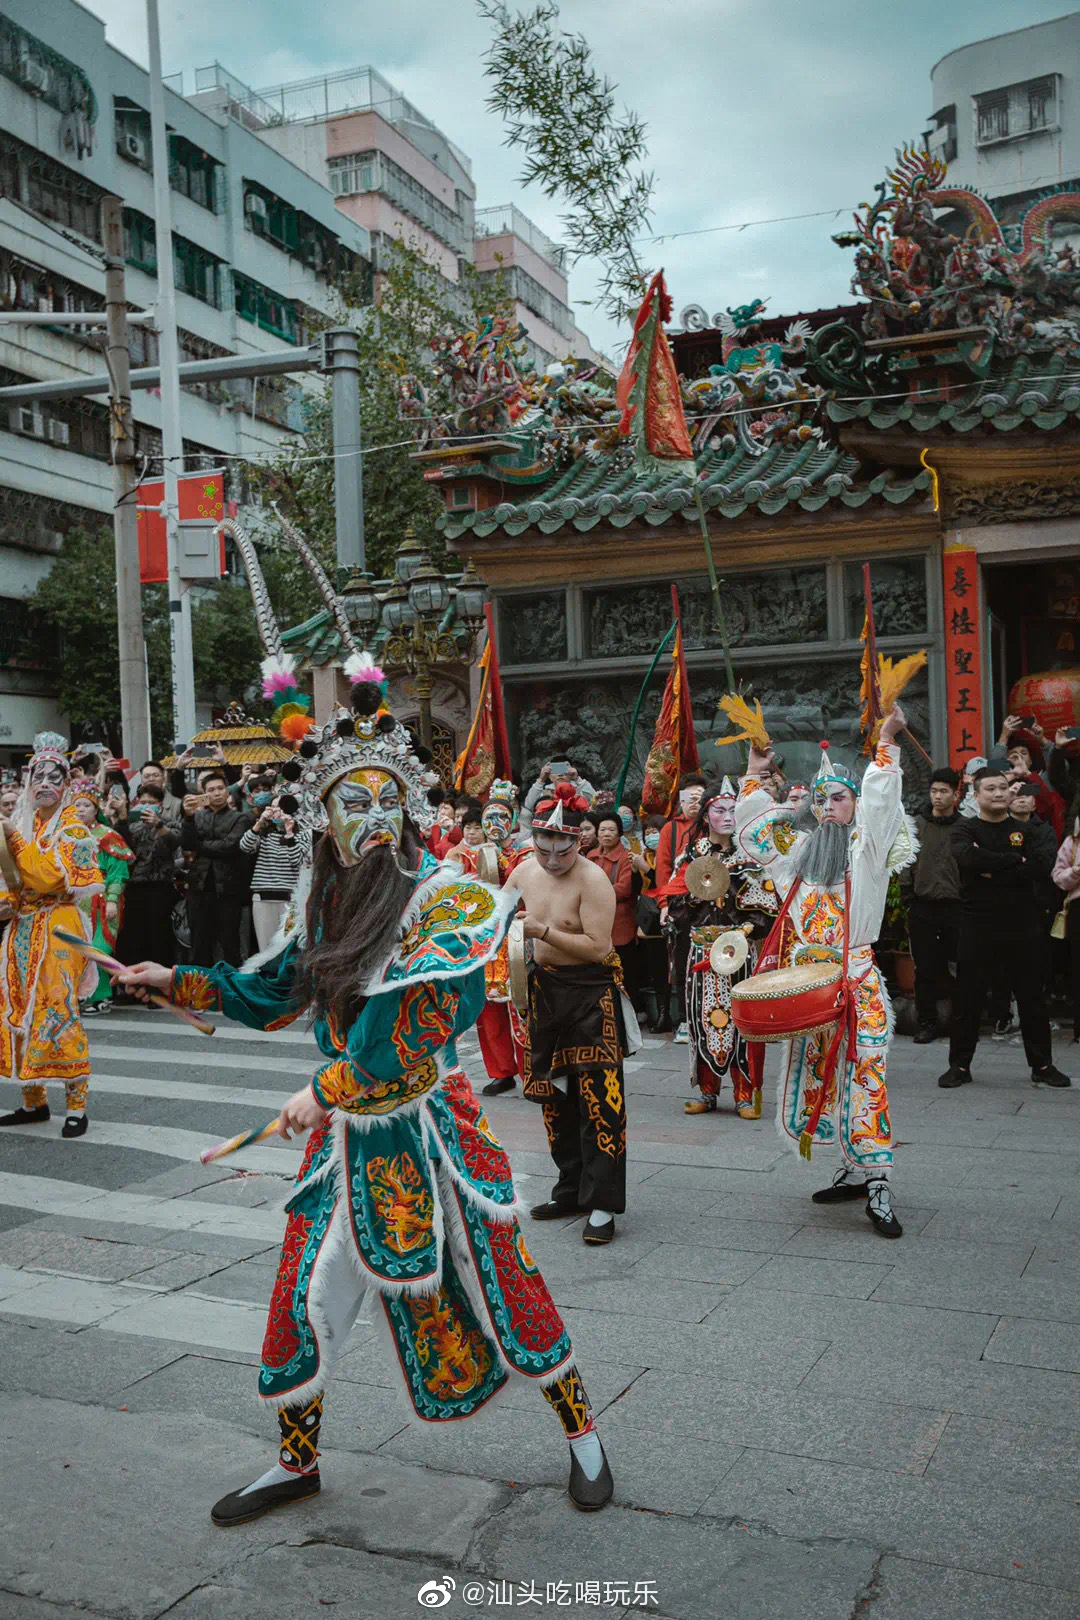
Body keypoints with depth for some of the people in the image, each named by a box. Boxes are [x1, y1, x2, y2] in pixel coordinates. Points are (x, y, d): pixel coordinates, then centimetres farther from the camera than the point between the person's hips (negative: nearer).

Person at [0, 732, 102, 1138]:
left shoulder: (72, 827, -4)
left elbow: (49, 876, -17)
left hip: (57, 929, -6)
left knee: (57, 1012, -9)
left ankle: (76, 1104, -3)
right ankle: (33, 1100, 16)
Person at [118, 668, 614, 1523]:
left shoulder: (446, 897, -14)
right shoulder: (333, 903, 5)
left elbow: (416, 1016, -23)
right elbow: (274, 993, 19)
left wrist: (327, 1090, -21)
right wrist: (175, 981, 15)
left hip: (431, 1126, -5)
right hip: (347, 1135, 6)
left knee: (499, 1282, 4)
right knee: (303, 1292, 9)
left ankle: (583, 1433, 27)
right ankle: (297, 1462, 31)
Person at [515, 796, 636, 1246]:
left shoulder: (592, 880, -16)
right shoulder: (524, 872, 4)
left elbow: (598, 947, -23)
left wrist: (544, 932, -27)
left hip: (592, 992, -7)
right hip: (546, 989, 7)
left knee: (598, 1095, -10)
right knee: (554, 1094, 13)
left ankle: (602, 1204, -6)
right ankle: (571, 1189, 25)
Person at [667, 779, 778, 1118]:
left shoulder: (752, 855, 4)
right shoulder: (692, 855, 9)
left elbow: (767, 908, -1)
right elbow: (676, 903, 5)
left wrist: (744, 932, -14)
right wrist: (699, 893, -12)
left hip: (743, 950, -2)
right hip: (702, 949, 2)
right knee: (703, 1016, 2)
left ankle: (747, 1093, 3)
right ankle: (706, 1090, 13)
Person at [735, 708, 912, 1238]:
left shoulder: (867, 846, 1)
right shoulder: (798, 849, 15)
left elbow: (880, 802, -14)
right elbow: (752, 828, 22)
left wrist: (885, 743, -20)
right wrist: (755, 775, 16)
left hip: (855, 984, -6)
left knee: (861, 1074, -12)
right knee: (817, 1075, 9)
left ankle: (877, 1182, -12)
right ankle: (854, 1170, 21)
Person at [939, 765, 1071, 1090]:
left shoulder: (1025, 831, 8)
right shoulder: (965, 829, 2)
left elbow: (1045, 863, -12)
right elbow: (969, 858, -21)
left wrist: (993, 871, -16)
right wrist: (1016, 860, -15)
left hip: (1023, 927, 2)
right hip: (978, 927, -2)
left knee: (1032, 998, 8)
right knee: (967, 999, 3)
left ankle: (1042, 1065, 20)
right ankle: (960, 1065, 13)